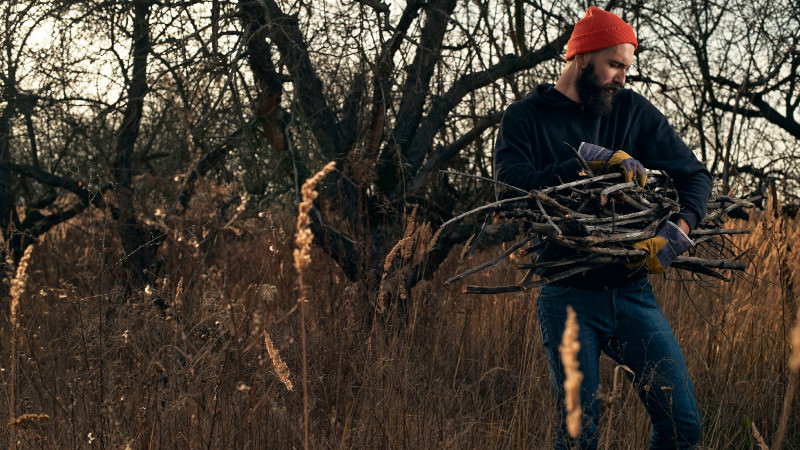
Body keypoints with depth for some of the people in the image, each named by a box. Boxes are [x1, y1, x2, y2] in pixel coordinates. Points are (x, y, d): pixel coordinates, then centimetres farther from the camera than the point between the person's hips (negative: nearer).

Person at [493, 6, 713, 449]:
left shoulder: (632, 110, 8)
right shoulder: (526, 117, -1)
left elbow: (695, 174, 6)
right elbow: (513, 187, -18)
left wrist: (677, 233, -13)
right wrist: (589, 159, -22)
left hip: (632, 291, 3)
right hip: (568, 295, -3)